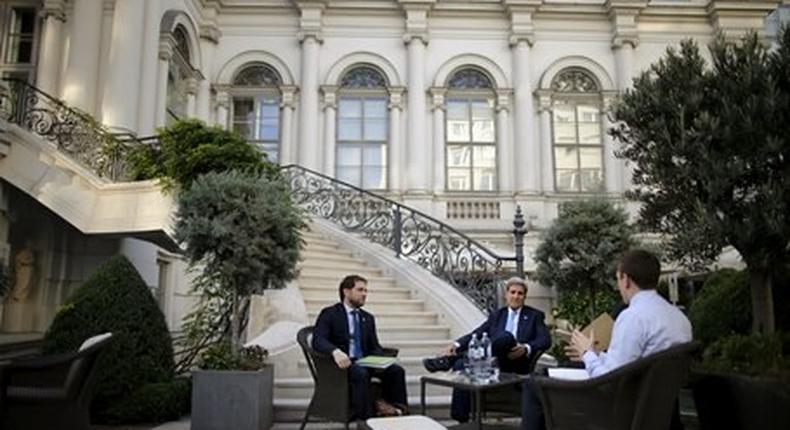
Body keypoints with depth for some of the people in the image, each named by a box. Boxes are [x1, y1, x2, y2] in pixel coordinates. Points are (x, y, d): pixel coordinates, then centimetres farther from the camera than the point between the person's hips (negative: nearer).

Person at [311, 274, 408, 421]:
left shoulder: (368, 318, 18)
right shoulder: (329, 314, 0)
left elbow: (374, 346, 14)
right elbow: (318, 340, -15)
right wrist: (335, 351, -36)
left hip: (364, 362, 5)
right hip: (342, 363, -5)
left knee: (396, 370, -19)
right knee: (361, 373, -36)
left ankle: (396, 409, -18)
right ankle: (365, 418, -33)